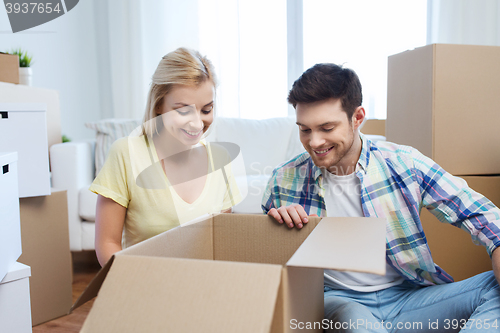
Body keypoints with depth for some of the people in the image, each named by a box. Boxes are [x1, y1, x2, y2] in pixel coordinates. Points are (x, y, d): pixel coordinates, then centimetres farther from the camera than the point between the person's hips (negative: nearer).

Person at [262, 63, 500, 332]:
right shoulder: (285, 179, -1)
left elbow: (477, 213, -2)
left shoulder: (403, 164, -3)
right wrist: (275, 221, -15)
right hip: (337, 300, -2)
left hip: (407, 297, 3)